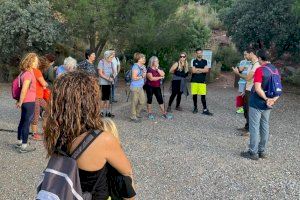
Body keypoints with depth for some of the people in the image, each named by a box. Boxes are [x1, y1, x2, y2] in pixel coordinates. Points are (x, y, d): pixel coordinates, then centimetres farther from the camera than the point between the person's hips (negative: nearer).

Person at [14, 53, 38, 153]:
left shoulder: (25, 72, 11)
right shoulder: (28, 74, -18)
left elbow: (23, 88, 16)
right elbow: (24, 90, -23)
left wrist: (20, 101, 19)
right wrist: (20, 102, -15)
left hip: (26, 102, 10)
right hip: (29, 102, -10)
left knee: (23, 122, 18)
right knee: (26, 123, -3)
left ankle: (19, 142, 30)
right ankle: (24, 146, 3)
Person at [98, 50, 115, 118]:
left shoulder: (111, 63, 9)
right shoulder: (101, 62, -9)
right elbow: (100, 73, -12)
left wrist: (112, 76, -7)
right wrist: (108, 78, -19)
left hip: (109, 82, 6)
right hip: (103, 83, -6)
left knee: (108, 97, 9)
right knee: (103, 98, -1)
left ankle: (107, 111, 17)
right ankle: (102, 112, 9)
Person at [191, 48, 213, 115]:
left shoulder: (205, 61, 10)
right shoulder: (193, 61, 4)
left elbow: (207, 70, -4)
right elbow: (193, 71, -7)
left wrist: (197, 69, -7)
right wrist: (202, 70, -3)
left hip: (202, 81, 0)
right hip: (194, 81, 0)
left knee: (203, 95, -5)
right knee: (194, 95, 5)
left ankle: (205, 110, -2)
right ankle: (195, 108, 20)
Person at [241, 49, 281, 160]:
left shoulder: (260, 70, -18)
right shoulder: (275, 69, 7)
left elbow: (258, 89, -26)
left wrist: (266, 99, -16)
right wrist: (274, 99, -2)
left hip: (257, 103, -7)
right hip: (267, 105, 8)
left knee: (254, 127, 1)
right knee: (265, 127, 14)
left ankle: (253, 152, 8)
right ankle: (262, 151, 23)